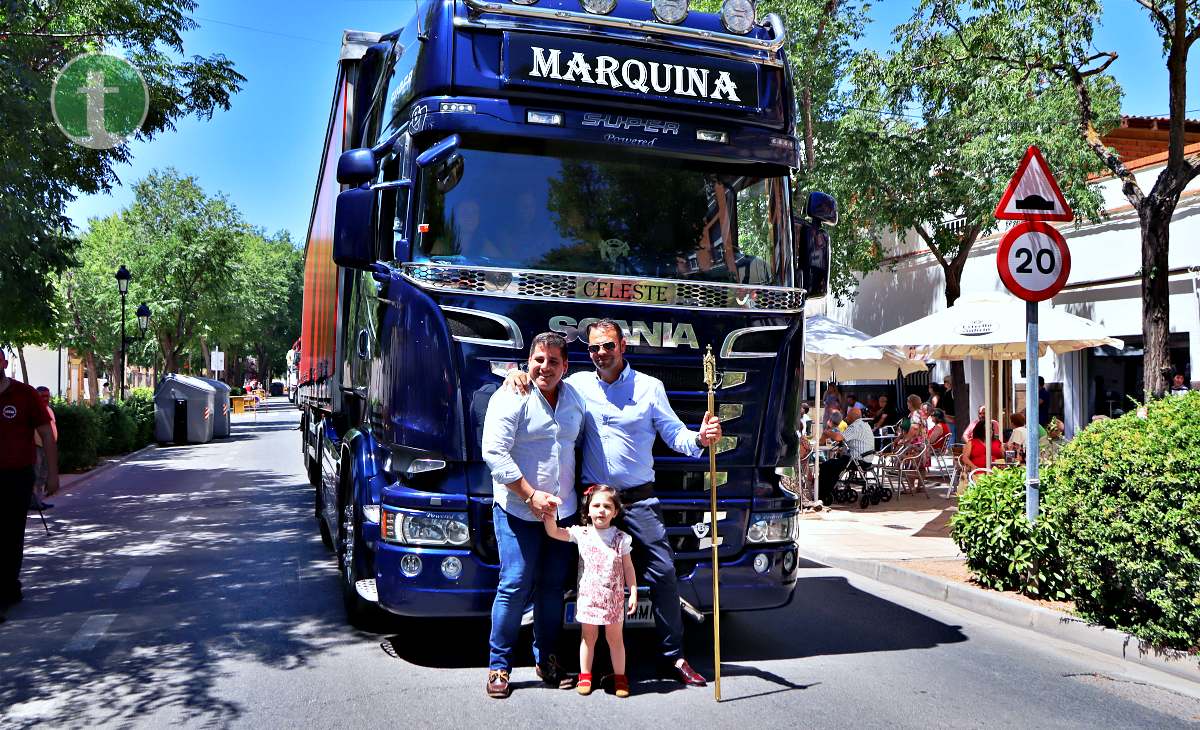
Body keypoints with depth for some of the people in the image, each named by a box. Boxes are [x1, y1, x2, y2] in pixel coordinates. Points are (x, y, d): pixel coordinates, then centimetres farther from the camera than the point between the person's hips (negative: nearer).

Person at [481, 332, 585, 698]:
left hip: (562, 512, 6)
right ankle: (499, 664, 8)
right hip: (517, 511, -5)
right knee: (516, 585, -6)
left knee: (554, 586, 10)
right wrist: (530, 495, -18)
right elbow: (494, 453, -16)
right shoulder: (511, 398, -10)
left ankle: (546, 658, 24)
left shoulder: (575, 399, 9)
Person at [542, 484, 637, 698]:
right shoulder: (581, 533, -2)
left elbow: (628, 569, 3)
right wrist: (550, 515, -30)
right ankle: (585, 675, 23)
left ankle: (619, 677, 20)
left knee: (615, 638, 8)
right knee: (588, 637, 11)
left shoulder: (621, 538, -1)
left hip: (614, 598, 0)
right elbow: (553, 532, -12)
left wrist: (633, 593, -2)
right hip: (588, 596, 0)